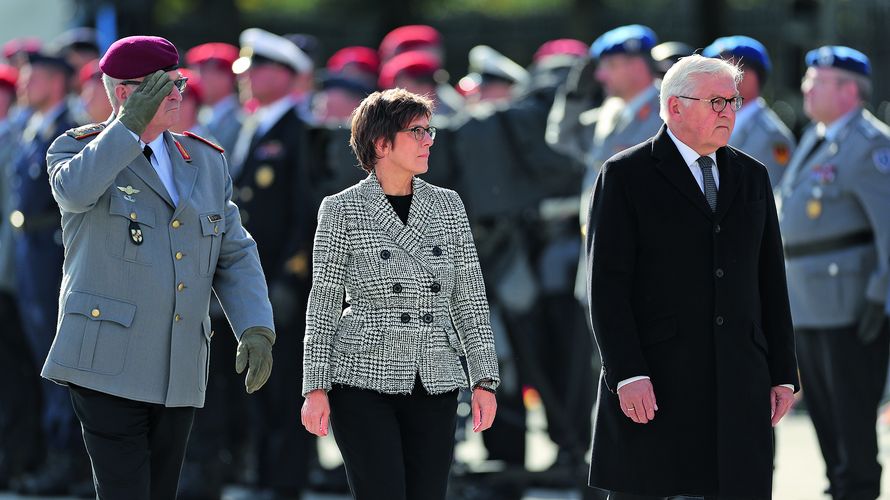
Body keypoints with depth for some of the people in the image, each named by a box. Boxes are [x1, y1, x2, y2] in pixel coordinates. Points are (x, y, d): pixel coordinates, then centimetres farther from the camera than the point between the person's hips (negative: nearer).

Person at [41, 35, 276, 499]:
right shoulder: (78, 150, 0)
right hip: (107, 363, -5)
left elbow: (235, 255, 13)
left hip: (178, 373, 6)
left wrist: (256, 328, -1)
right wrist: (131, 124, -20)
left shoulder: (205, 161, 15)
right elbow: (74, 190, -26)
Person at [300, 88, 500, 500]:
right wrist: (316, 388, -5)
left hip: (434, 386, 4)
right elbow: (323, 304, 0)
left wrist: (484, 380, 3)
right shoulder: (342, 210, -1)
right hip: (364, 379, -4)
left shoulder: (447, 205, 10)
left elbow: (469, 299, 10)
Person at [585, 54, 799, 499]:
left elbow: (770, 280, 16)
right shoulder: (625, 175, -1)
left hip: (739, 381, 4)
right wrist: (627, 375, -15)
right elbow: (607, 283, -7)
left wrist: (783, 373, 10)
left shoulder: (752, 177, 15)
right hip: (653, 385, -4)